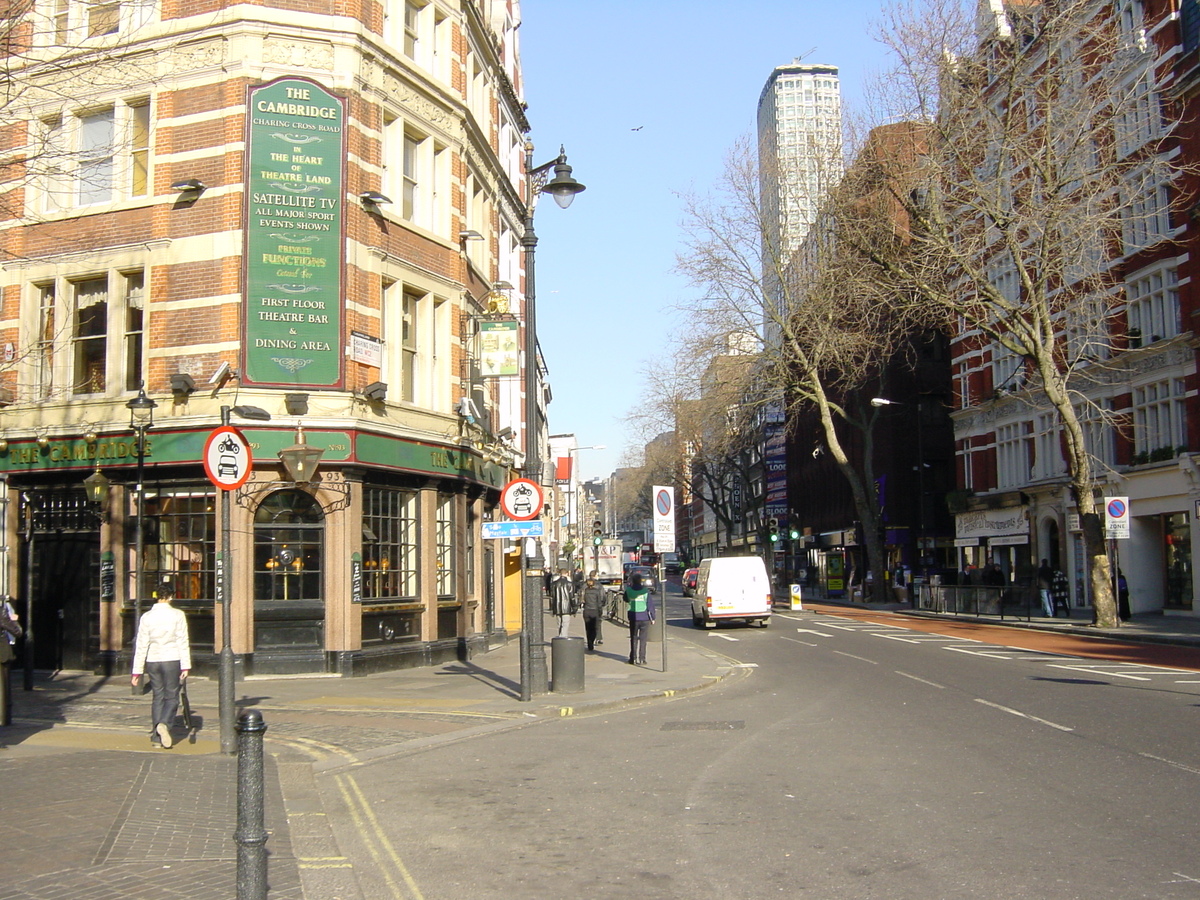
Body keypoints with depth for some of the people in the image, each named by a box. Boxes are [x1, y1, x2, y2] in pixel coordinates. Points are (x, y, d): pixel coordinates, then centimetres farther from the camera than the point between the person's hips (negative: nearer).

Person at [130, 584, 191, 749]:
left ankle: (156, 736, 12)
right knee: (171, 697, 4)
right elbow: (183, 642, -8)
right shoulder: (177, 615, -5)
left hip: (152, 661, 3)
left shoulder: (146, 617, 2)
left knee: (158, 697, 13)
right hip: (171, 661, -3)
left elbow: (141, 645, 3)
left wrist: (137, 672, 6)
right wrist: (185, 667, -7)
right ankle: (164, 724, -22)